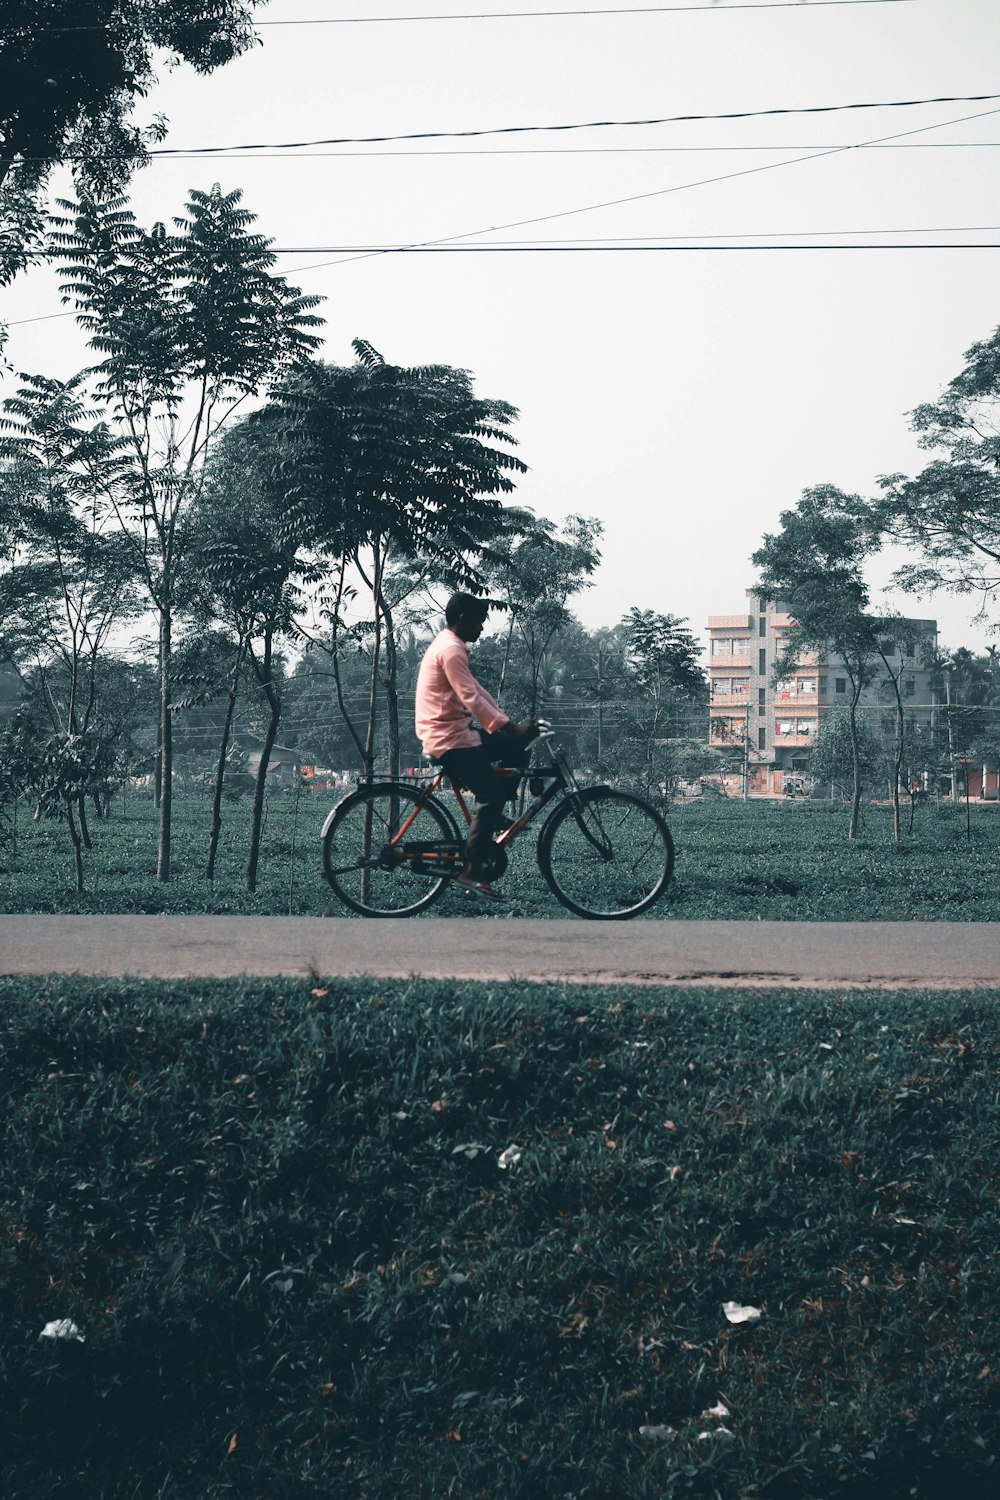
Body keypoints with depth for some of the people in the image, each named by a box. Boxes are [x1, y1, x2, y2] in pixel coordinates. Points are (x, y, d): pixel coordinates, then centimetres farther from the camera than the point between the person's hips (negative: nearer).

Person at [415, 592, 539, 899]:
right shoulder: (451, 650, -16)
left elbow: (475, 691, 19)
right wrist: (511, 728, -26)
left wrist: (508, 722, 14)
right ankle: (471, 873, -11)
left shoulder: (448, 645, 17)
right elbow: (471, 699, -25)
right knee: (491, 796, -13)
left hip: (454, 731, 10)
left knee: (515, 750, 12)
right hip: (449, 738, -10)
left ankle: (492, 817, 13)